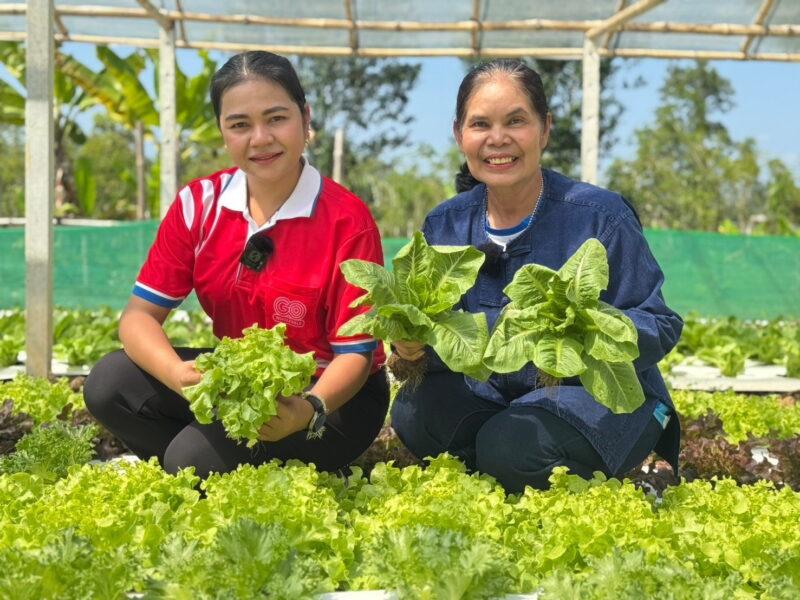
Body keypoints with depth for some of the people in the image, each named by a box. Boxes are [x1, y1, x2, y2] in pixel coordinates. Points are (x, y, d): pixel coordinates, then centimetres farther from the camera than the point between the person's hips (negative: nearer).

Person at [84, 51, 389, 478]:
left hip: (333, 394, -5)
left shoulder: (346, 220, -17)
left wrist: (310, 410, -40)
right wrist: (180, 375, -31)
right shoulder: (198, 204, -4)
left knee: (197, 457, -28)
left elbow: (355, 353, -17)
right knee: (109, 384, -16)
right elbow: (140, 314, -8)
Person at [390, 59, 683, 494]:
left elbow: (660, 326, -13)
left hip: (606, 395, -4)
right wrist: (413, 344, -23)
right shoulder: (444, 226, 0)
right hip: (499, 395, 5)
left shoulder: (599, 215, -13)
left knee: (512, 449, -32)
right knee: (414, 410, -22)